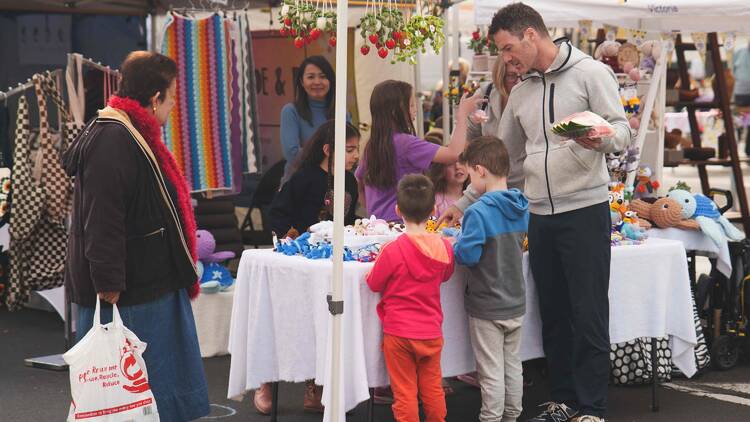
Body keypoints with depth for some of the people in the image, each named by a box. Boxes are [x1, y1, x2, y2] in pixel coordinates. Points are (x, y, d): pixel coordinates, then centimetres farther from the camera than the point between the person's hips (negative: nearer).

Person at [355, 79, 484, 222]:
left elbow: (361, 188, 20)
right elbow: (454, 153, -19)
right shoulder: (405, 142, -15)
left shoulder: (371, 145, 9)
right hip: (401, 221, -9)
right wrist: (463, 114, -9)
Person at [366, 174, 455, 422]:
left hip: (398, 333, -4)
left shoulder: (393, 250, -18)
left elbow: (374, 284, -5)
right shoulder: (444, 247, -5)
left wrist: (378, 260, 8)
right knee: (433, 389, 15)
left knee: (405, 392, 4)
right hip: (432, 332, 4)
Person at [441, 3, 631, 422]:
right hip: (540, 215, 6)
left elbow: (622, 129, -9)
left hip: (585, 210, -6)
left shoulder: (591, 73, -4)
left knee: (589, 315, -3)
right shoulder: (521, 92, 15)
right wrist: (463, 204, 20)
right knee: (553, 315, 10)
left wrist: (600, 139, -32)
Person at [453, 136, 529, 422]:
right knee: (513, 365, 17)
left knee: (492, 372, 3)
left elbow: (468, 255, -25)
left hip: (487, 307, -7)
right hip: (516, 303, 7)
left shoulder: (479, 212, -22)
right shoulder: (521, 208, 2)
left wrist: (455, 246, -3)